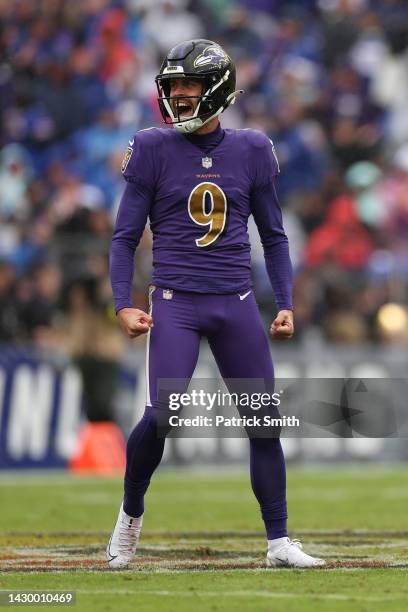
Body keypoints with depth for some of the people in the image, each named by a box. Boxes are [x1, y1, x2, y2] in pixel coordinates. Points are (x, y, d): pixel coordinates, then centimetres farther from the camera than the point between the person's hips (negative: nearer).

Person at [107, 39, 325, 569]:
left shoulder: (251, 151, 6)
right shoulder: (153, 149, 1)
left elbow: (274, 236, 14)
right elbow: (125, 237, 3)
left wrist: (285, 304, 5)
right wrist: (123, 306, -9)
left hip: (236, 302, 2)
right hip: (174, 301, -2)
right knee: (161, 415, -15)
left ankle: (279, 541, 9)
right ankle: (130, 515, 11)